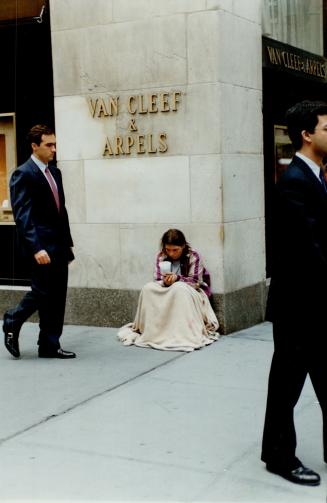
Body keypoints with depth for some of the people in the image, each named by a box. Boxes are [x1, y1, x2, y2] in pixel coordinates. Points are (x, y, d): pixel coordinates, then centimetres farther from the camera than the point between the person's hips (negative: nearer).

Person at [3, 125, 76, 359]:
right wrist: (36, 248, -25)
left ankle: (50, 346, 15)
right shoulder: (23, 174, -10)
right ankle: (13, 321, 20)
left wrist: (68, 243, 16)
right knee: (43, 292, -6)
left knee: (57, 296, 8)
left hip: (59, 245, 8)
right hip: (41, 245, -8)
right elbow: (22, 216, -17)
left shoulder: (55, 172, 14)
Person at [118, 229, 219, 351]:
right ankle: (152, 329, -18)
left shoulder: (193, 256, -13)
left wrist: (177, 278, -32)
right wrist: (165, 282, -28)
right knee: (147, 289, -21)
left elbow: (196, 282, -15)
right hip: (167, 291, 4)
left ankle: (181, 334, -35)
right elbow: (157, 280, -3)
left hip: (193, 293, -4)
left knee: (179, 288, -38)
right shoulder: (161, 257, -1)